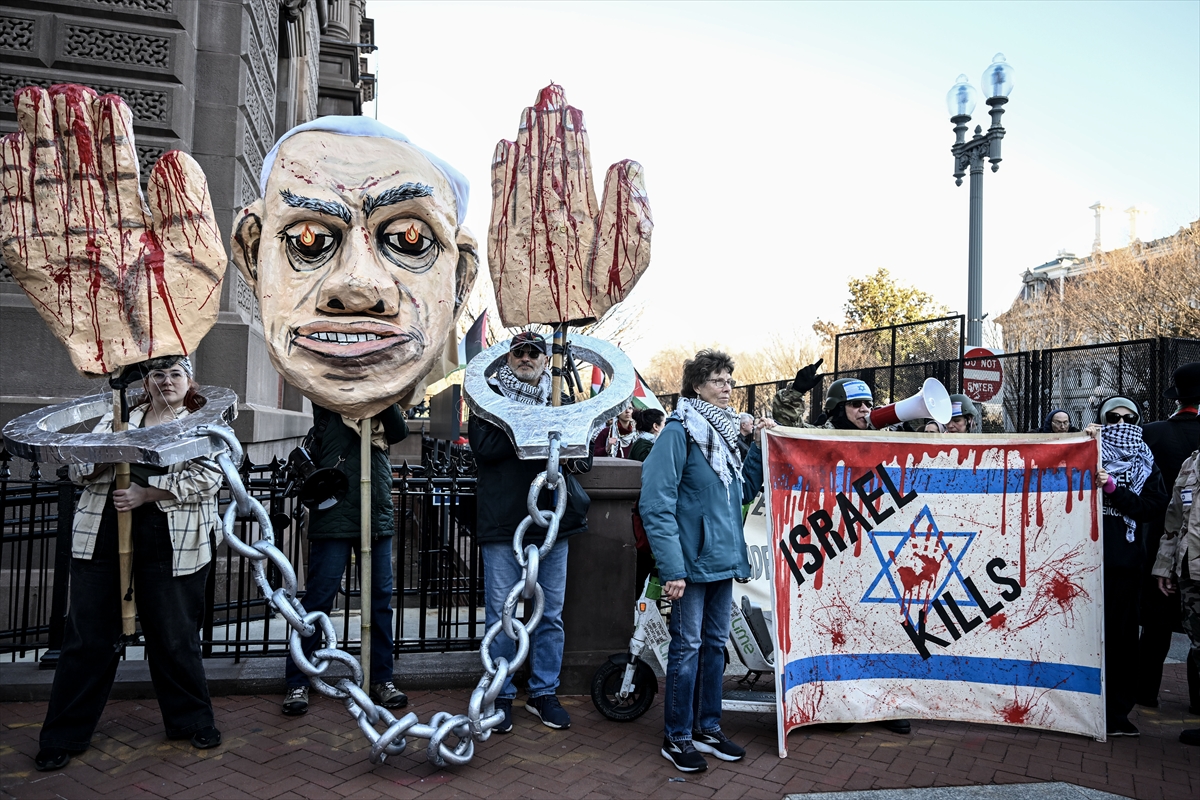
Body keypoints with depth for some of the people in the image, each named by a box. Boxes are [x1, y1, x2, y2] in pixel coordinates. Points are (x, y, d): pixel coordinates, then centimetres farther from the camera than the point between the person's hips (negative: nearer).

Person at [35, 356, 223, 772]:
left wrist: (146, 493, -15)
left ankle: (193, 721, 24)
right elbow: (78, 469, 10)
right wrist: (104, 458, -12)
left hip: (169, 546, -2)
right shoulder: (117, 419, 14)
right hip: (103, 539, 3)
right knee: (89, 635, 7)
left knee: (174, 636, 6)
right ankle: (64, 736, 21)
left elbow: (207, 479, -8)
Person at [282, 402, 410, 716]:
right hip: (334, 516, -4)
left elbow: (400, 431, -5)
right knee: (319, 599, 0)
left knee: (381, 599, 8)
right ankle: (296, 683, 13)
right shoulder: (328, 405, 6)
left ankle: (381, 679, 19)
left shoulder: (379, 409, 12)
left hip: (378, 517, 4)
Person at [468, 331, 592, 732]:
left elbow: (586, 456, 13)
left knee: (551, 613, 11)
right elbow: (483, 445, -12)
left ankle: (544, 692, 25)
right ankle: (501, 695, 18)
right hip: (502, 522, -3)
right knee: (501, 614, 3)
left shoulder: (561, 401, 14)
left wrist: (570, 455, -11)